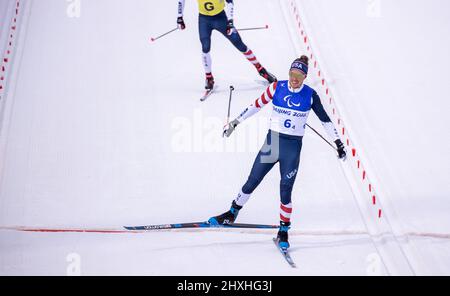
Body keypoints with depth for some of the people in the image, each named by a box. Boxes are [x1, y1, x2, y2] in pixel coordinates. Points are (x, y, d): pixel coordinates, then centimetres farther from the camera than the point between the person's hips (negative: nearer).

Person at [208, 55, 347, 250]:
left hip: (293, 147, -1)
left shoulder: (310, 95, -5)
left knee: (285, 191, -1)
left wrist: (338, 143, 2)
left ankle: (283, 231, 15)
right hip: (272, 141, 1)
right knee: (252, 182, 6)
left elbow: (325, 119, 3)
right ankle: (231, 214, 25)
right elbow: (256, 105, 5)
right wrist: (235, 122, 10)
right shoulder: (277, 88, -4)